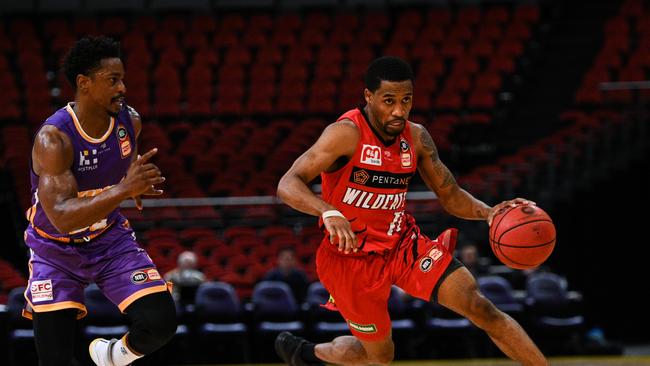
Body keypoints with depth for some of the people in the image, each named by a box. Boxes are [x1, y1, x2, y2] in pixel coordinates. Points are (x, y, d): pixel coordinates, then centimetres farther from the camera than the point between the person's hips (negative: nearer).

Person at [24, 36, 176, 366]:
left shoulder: (129, 120, -11)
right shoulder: (53, 138, -29)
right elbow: (62, 217, -41)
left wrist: (135, 182, 1)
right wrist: (123, 189, -50)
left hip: (110, 239, 4)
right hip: (56, 250, -4)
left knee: (160, 321, -15)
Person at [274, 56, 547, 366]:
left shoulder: (416, 138, -2)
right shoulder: (347, 134, -21)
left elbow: (450, 196, 6)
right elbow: (288, 185, -28)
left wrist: (488, 212, -15)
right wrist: (329, 213, -48)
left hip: (404, 244, 5)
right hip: (353, 256, -5)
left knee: (481, 308, -11)